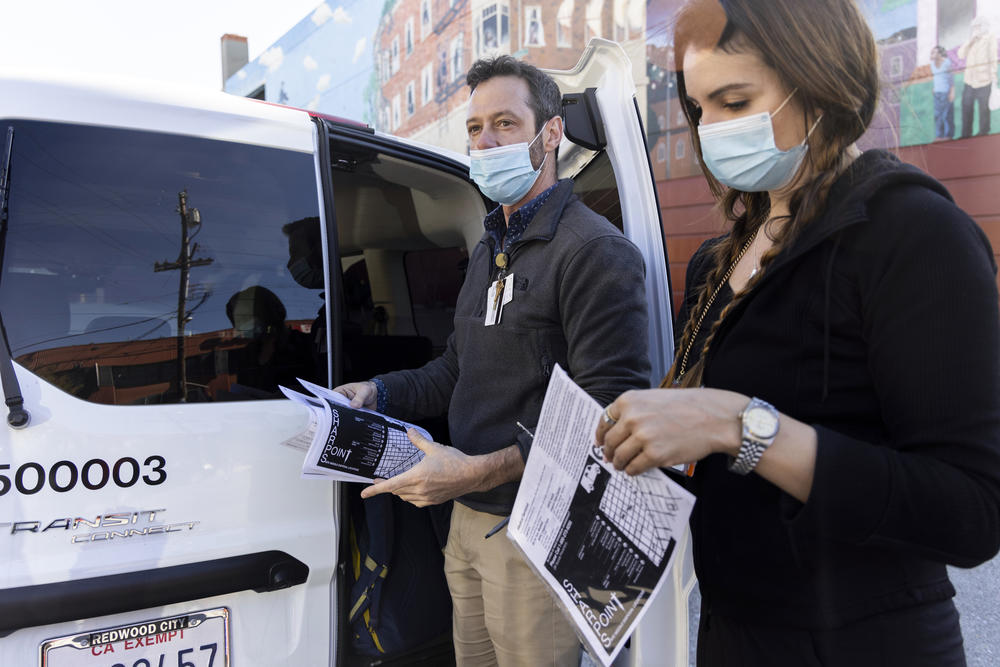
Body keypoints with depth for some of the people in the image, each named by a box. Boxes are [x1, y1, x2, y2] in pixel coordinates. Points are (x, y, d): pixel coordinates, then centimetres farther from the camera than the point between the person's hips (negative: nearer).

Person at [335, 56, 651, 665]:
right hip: (467, 521, 8)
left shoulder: (597, 250, -15)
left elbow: (610, 413, -23)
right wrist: (378, 392, 6)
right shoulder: (490, 250, 16)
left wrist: (484, 471, -27)